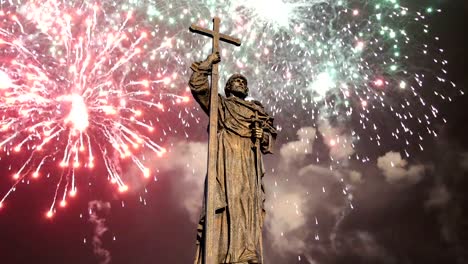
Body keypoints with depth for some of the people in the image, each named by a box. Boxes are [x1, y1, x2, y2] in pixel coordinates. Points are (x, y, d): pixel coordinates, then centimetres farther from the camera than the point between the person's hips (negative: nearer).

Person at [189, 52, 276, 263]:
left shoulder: (257, 111, 29)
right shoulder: (220, 103, 21)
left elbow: (269, 140, 24)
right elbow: (197, 85, 10)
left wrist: (264, 135, 2)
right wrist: (207, 63, 14)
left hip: (249, 164, 4)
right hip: (227, 161, -3)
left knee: (248, 204, -8)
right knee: (227, 202, -17)